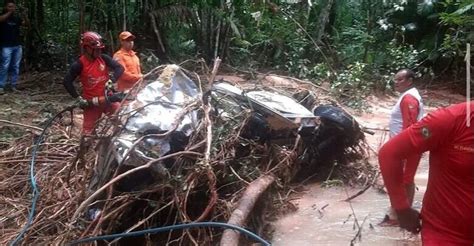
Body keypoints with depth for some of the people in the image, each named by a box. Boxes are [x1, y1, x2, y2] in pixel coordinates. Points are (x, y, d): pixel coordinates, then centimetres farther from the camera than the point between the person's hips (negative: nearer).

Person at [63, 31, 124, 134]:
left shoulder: (103, 58, -5)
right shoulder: (79, 64, -13)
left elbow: (119, 68, -6)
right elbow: (67, 82, -9)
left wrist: (111, 80, -22)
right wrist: (78, 98, -15)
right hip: (91, 102, -3)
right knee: (88, 129, 5)